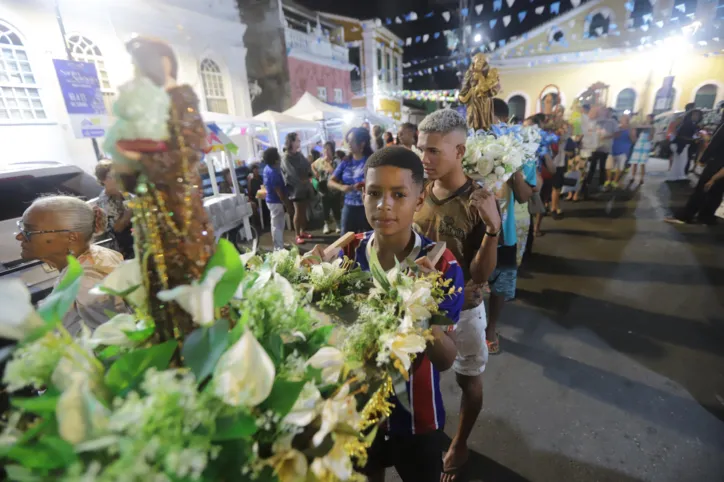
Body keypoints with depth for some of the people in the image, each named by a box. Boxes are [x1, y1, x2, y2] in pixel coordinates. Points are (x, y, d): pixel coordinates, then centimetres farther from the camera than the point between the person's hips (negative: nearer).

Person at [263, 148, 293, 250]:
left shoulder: (267, 169, 6)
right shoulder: (273, 172, -26)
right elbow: (279, 192, -25)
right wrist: (288, 205, -19)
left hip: (272, 200, 10)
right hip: (276, 201, -10)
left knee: (276, 225, 19)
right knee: (278, 226, -1)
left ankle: (279, 245, 32)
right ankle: (279, 248, 8)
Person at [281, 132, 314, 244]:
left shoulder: (299, 154, 10)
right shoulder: (286, 158, -13)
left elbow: (307, 166, 8)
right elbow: (293, 174, -20)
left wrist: (309, 177, -9)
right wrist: (303, 180, -11)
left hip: (305, 187, 7)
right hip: (296, 188, -7)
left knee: (304, 211, 14)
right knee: (298, 212, -2)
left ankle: (303, 232, 27)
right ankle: (298, 236, 8)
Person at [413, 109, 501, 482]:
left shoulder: (479, 203, -20)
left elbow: (481, 275, -22)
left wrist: (493, 229, -35)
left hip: (462, 309, -4)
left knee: (468, 379, 19)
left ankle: (459, 444, 47)